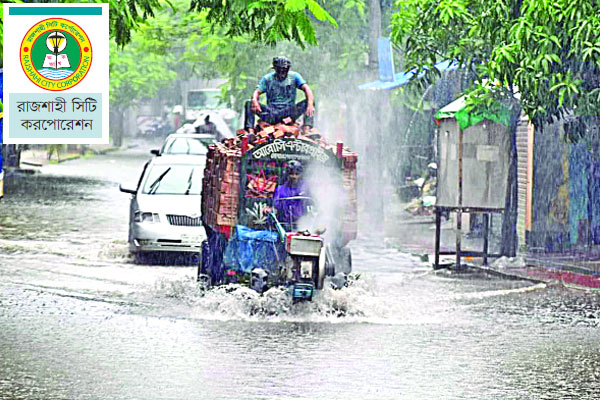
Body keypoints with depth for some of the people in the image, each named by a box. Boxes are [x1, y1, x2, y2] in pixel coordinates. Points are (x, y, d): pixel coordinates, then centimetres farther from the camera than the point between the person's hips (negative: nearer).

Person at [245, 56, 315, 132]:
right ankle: (250, 132, -31)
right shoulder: (267, 78, 5)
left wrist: (310, 104, -29)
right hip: (271, 114, 0)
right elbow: (257, 92, -3)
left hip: (289, 113, 0)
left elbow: (306, 89, -10)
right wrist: (254, 101, -28)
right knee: (249, 104, -18)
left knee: (308, 102, -23)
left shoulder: (294, 76, 2)